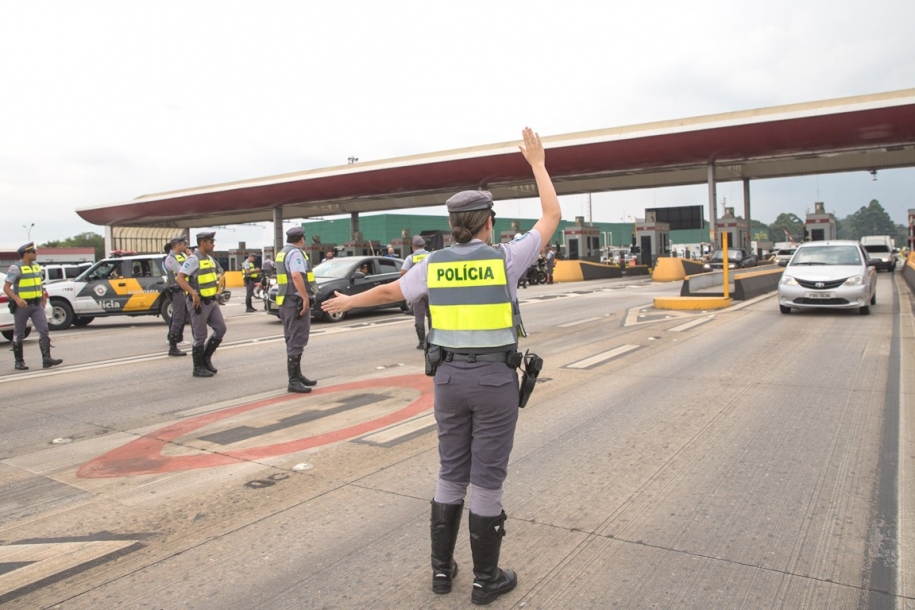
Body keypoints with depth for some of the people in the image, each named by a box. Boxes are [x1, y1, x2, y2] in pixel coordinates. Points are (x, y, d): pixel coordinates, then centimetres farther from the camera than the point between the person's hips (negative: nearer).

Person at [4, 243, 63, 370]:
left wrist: (43, 296, 15)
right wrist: (17, 299, -27)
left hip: (37, 305, 6)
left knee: (44, 330, -6)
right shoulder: (15, 268, -9)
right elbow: (6, 287, -13)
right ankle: (19, 362, 16)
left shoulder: (36, 266, 11)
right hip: (22, 305, -5)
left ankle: (46, 359, -9)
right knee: (19, 334, 6)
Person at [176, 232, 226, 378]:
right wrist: (193, 293, -29)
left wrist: (217, 290, 16)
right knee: (200, 336, 0)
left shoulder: (210, 259, 12)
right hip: (199, 303, -8)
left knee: (221, 329, 7)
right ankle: (198, 368, 12)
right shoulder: (193, 259, -13)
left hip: (211, 301, 8)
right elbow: (179, 278, -20)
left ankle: (206, 357, 21)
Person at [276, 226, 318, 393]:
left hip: (286, 301, 10)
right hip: (296, 301, -10)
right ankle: (293, 381, -7)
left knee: (293, 341, 16)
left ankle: (297, 375, 25)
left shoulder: (283, 253, 17)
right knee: (297, 341, -8)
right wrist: (306, 298, -28)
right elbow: (296, 275, -27)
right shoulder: (295, 253, -13)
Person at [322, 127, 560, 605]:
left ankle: (441, 567, 26)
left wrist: (346, 303, 34)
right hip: (495, 380, -3)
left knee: (452, 473, 17)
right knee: (487, 479, 6)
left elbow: (387, 291, 15)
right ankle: (486, 579, 19)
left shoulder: (433, 264, 1)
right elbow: (552, 216, 4)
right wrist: (538, 163, 15)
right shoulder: (505, 257, -8)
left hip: (449, 378, 3)